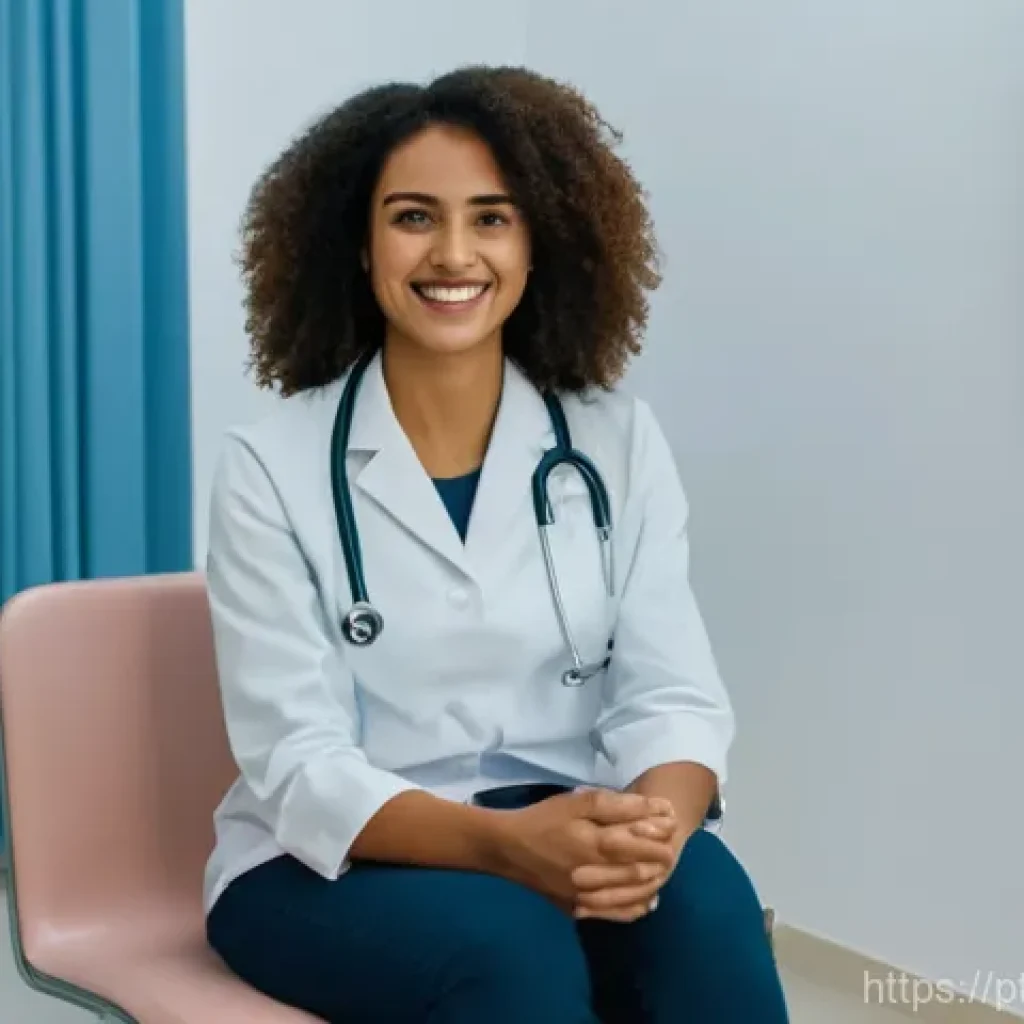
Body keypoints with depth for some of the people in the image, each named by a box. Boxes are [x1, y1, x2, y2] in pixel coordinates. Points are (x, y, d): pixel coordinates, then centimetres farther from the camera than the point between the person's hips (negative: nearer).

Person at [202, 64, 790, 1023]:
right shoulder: (273, 466, -7)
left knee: (703, 898, -29)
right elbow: (297, 765, -13)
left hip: (562, 840, 3)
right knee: (511, 946, -34)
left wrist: (656, 822, -28)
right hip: (333, 868, -2)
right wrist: (501, 842, -31)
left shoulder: (618, 441, 1)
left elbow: (671, 697, -4)